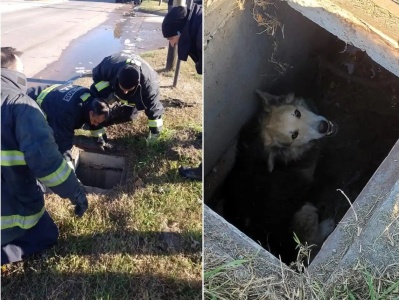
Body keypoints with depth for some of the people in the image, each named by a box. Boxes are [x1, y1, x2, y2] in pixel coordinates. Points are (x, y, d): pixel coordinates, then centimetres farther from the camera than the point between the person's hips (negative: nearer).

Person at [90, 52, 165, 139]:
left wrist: (155, 131, -26)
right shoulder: (109, 66, -42)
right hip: (112, 82, 1)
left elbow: (152, 106, -33)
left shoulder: (148, 82, -46)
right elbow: (96, 74, -18)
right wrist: (106, 92, -35)